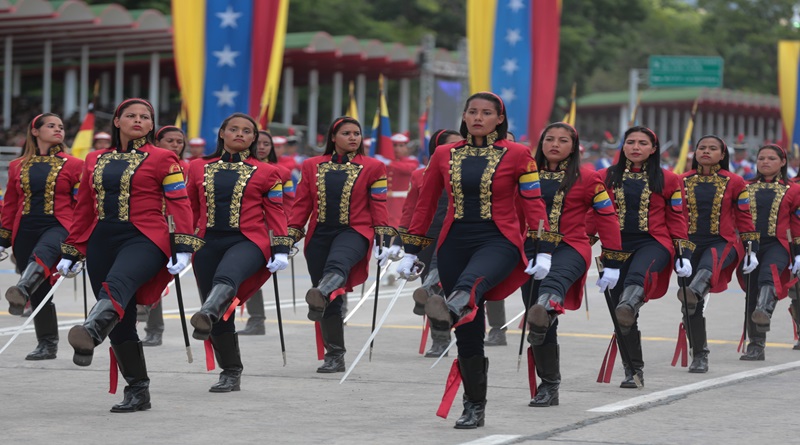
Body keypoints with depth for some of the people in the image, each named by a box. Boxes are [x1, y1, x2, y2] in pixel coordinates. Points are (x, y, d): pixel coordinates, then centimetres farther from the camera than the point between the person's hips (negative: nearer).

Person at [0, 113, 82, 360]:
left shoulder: (74, 165, 5)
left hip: (58, 228, -4)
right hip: (25, 231, 4)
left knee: (42, 253, -38)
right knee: (40, 292, 5)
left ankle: (22, 292, -64)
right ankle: (47, 344, 16)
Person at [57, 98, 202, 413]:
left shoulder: (162, 159, 4)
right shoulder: (95, 160, 17)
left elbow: (179, 205, -2)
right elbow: (84, 209, 20)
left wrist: (183, 248, -12)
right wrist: (71, 252, 17)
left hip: (145, 239, -6)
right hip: (102, 242, 6)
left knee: (117, 284, -37)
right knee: (121, 321, 3)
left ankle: (91, 333, -67)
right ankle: (137, 392, 11)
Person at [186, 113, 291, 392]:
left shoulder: (266, 173, 8)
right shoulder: (199, 168, 13)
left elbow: (276, 214, 7)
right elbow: (189, 210, 18)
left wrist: (281, 250, -2)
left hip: (248, 241, -3)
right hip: (208, 243, 3)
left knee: (226, 276, -37)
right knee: (222, 316, 1)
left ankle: (206, 316, -66)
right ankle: (231, 374, 14)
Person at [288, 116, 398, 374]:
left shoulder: (373, 167, 6)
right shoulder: (312, 166, 10)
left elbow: (378, 206, 4)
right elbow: (302, 205, 9)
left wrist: (383, 239, -5)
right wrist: (289, 238, 2)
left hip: (354, 231, -3)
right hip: (320, 235, 3)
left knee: (337, 263, -38)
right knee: (331, 303, 2)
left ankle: (321, 295, -67)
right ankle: (334, 356, 10)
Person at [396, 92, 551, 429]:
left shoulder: (517, 155, 2)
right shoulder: (444, 155, 9)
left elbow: (534, 204, 1)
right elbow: (425, 204, 14)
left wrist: (543, 252, -8)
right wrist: (410, 251, 12)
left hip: (499, 240, -3)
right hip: (454, 243, 3)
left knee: (473, 280, -39)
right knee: (468, 330, 2)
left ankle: (453, 308, -72)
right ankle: (474, 407, 12)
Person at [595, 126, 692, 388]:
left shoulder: (667, 180, 9)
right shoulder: (605, 178, 10)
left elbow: (676, 219, 10)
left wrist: (684, 253, 3)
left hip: (653, 243, -2)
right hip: (617, 246, 2)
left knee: (638, 273, -39)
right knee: (620, 318, -1)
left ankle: (629, 304, -70)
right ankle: (634, 371, 10)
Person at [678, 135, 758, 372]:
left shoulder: (734, 182, 5)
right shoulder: (682, 181, 8)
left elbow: (744, 217, 7)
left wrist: (751, 249, 2)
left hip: (723, 243, -2)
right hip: (689, 244, 2)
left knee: (708, 264, -40)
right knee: (691, 306, -2)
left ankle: (694, 292, -68)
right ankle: (699, 356, 9)